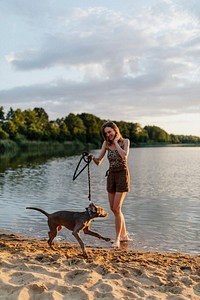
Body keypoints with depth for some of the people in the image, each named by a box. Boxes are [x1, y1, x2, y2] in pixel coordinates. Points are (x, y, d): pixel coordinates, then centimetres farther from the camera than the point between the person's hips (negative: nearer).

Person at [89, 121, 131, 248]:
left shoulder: (125, 141, -7)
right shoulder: (106, 144, 4)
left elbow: (124, 156, -26)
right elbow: (99, 162, 1)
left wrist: (116, 142, -16)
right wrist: (93, 158, -21)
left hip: (122, 175, -6)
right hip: (111, 176, 6)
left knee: (116, 209, -11)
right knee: (113, 208, 11)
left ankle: (117, 239, 2)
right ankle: (124, 235, 28)